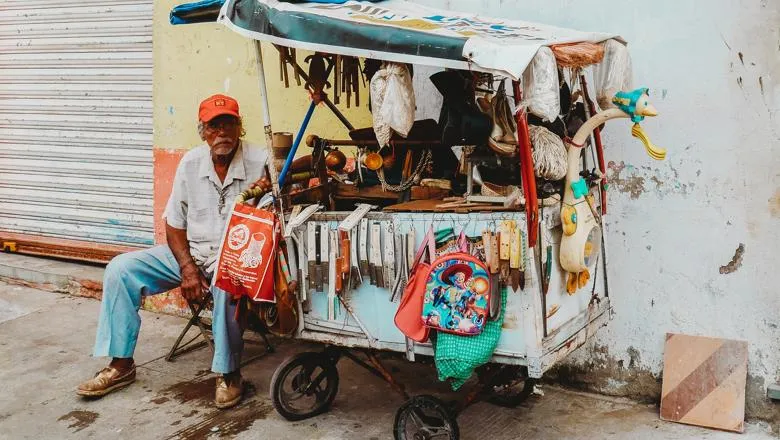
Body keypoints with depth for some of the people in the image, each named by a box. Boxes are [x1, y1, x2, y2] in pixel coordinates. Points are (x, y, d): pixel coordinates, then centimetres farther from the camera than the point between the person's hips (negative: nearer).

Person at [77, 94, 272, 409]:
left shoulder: (259, 162, -10)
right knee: (120, 269, -9)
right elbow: (173, 222, 4)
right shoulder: (191, 162, 1)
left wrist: (270, 188, -38)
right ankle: (121, 365, 1)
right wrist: (187, 268, -11)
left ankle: (228, 374, -19)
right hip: (190, 251, 5)